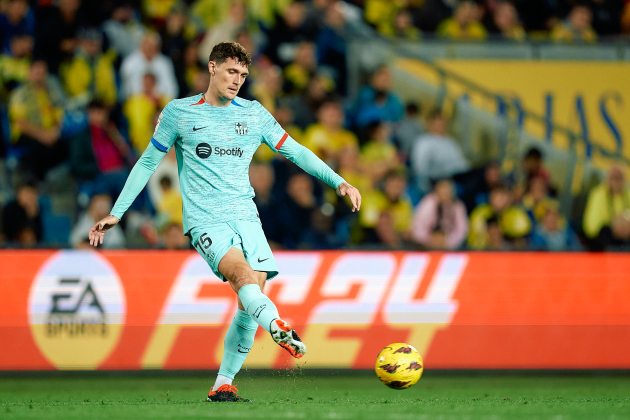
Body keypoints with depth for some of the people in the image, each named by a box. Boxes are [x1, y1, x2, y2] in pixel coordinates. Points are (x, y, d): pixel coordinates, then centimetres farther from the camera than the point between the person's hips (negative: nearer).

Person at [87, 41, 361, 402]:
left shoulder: (254, 114, 13)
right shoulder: (179, 112, 5)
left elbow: (295, 152, 17)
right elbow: (148, 162, 12)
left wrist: (339, 182, 7)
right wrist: (116, 213, 10)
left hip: (246, 217, 4)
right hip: (205, 220, -4)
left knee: (252, 300, -8)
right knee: (242, 273, -30)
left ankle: (223, 385, 0)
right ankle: (279, 327, -55)